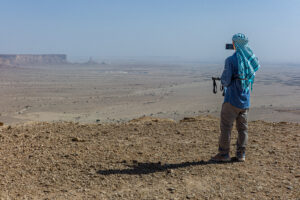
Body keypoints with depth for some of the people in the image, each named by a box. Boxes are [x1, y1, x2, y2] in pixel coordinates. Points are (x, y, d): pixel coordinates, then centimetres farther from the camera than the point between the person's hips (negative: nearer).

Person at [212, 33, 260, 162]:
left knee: (226, 127, 2)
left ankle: (223, 154, 6)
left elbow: (226, 81, -15)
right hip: (245, 101, 6)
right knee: (243, 128, 11)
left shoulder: (231, 60, -14)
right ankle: (241, 154, 16)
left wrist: (223, 80, 8)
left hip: (232, 100, -6)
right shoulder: (251, 59, 6)